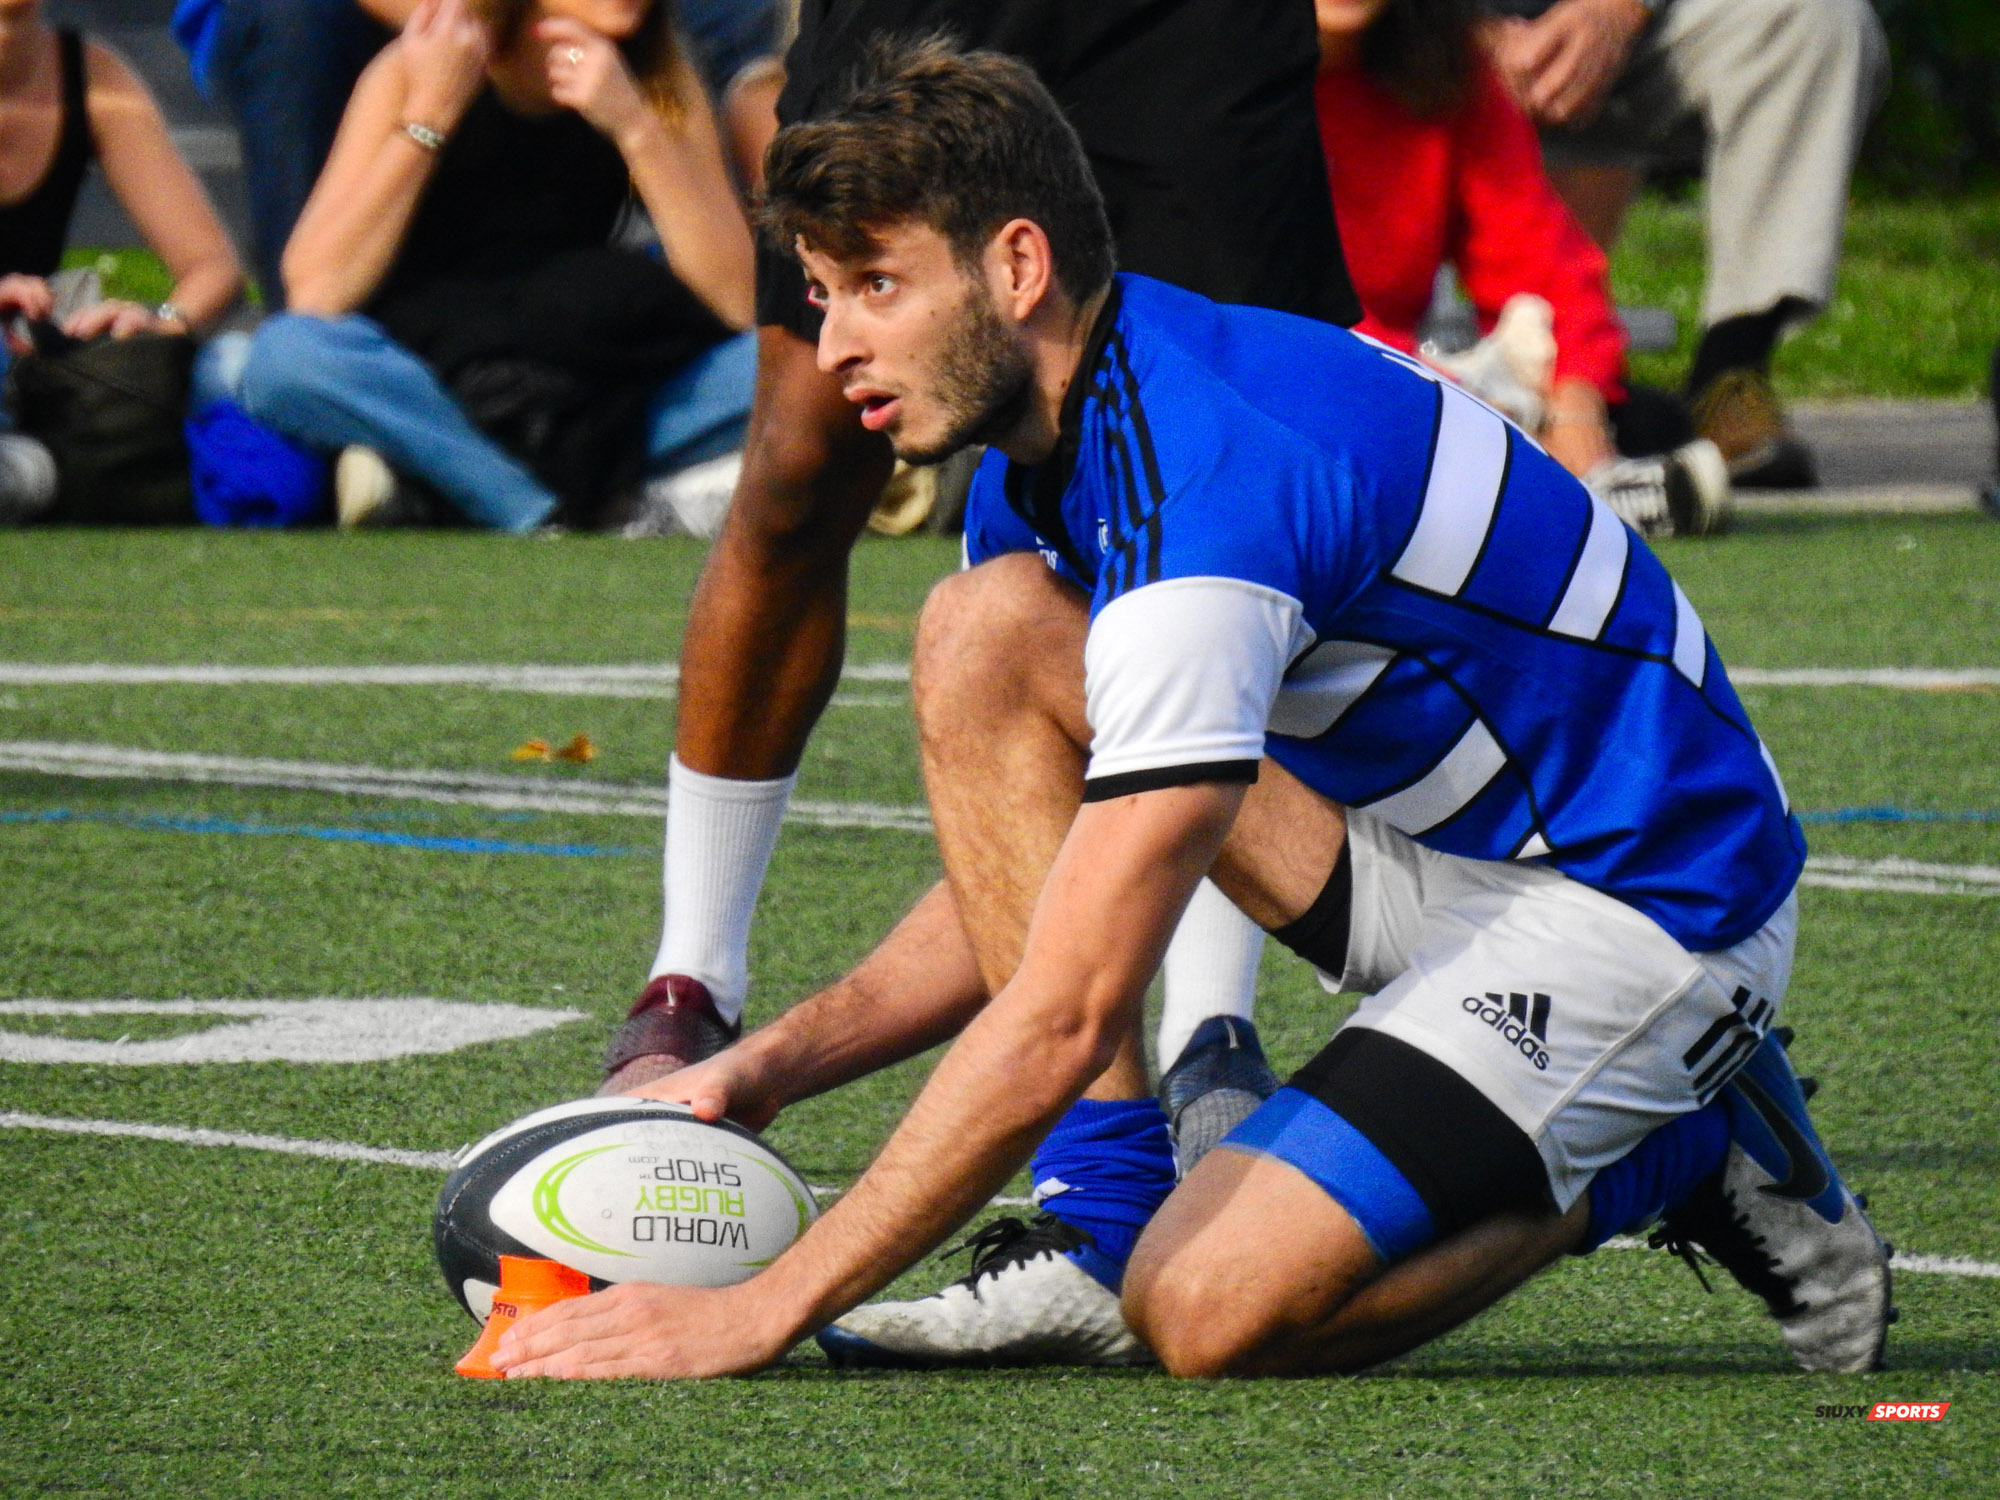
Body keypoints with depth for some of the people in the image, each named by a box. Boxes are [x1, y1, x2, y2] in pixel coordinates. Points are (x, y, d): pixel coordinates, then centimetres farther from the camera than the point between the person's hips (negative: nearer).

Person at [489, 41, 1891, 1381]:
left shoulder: (1199, 488, -28)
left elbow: (1062, 1020, -31)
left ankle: (1658, 1155, -1)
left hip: (1647, 901, -9)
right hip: (1432, 836, 9)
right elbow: (1024, 898, 13)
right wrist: (774, 1063, -2)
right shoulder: (1047, 455, 2)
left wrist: (766, 1308, -29)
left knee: (1211, 1308, -25)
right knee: (981, 630, -6)